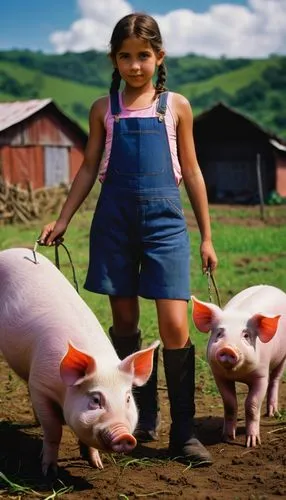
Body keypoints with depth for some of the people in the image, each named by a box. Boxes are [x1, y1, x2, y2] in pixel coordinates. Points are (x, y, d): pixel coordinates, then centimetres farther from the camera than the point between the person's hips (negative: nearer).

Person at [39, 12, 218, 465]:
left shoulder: (176, 106, 7)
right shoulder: (104, 109, 9)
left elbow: (191, 172, 10)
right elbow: (89, 169, 14)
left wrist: (207, 237, 9)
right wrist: (62, 220, 7)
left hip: (165, 220, -2)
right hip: (115, 220, 2)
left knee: (175, 326, -10)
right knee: (124, 321, 6)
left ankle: (183, 433, 0)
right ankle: (144, 415, 22)